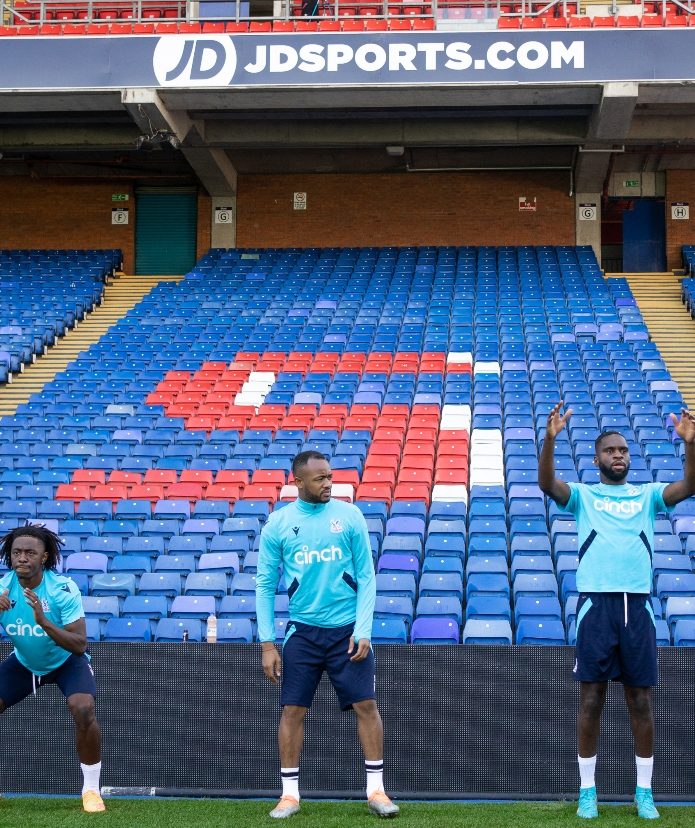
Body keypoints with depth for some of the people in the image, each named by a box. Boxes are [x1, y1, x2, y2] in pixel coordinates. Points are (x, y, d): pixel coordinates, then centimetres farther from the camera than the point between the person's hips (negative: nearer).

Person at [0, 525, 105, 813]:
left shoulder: (63, 589, -28)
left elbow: (79, 646, -32)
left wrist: (43, 621, -46)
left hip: (67, 660, -3)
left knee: (83, 710, -28)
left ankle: (91, 789, -9)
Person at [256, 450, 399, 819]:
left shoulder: (349, 515, -2)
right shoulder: (278, 523, -1)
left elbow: (366, 576, 1)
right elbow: (265, 585, 3)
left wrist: (363, 630, -8)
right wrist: (267, 643, -3)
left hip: (347, 629, 0)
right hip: (302, 631, 0)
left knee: (366, 705, -2)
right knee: (293, 710, 1)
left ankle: (375, 790, 10)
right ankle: (290, 794, 13)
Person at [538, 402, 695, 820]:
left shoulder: (648, 495, 12)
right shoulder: (583, 495, 7)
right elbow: (547, 483, -12)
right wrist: (551, 437, -28)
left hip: (638, 605, 2)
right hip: (596, 603, -2)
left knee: (641, 700, 5)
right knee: (592, 699, 2)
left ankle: (645, 791, 14)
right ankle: (588, 790, 11)